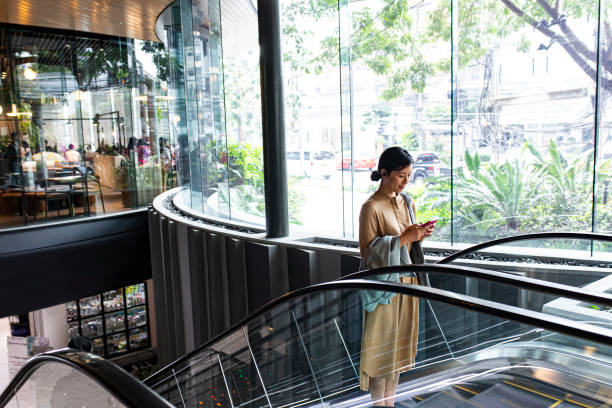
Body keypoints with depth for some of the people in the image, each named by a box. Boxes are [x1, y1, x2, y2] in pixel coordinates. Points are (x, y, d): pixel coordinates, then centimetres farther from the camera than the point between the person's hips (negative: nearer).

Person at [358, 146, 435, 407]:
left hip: (405, 280, 7)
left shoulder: (405, 202, 9)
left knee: (399, 343, 14)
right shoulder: (372, 207, -14)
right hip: (383, 283, -7)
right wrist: (404, 239, -21)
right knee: (381, 345, 3)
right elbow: (368, 249, -16)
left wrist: (419, 235, -4)